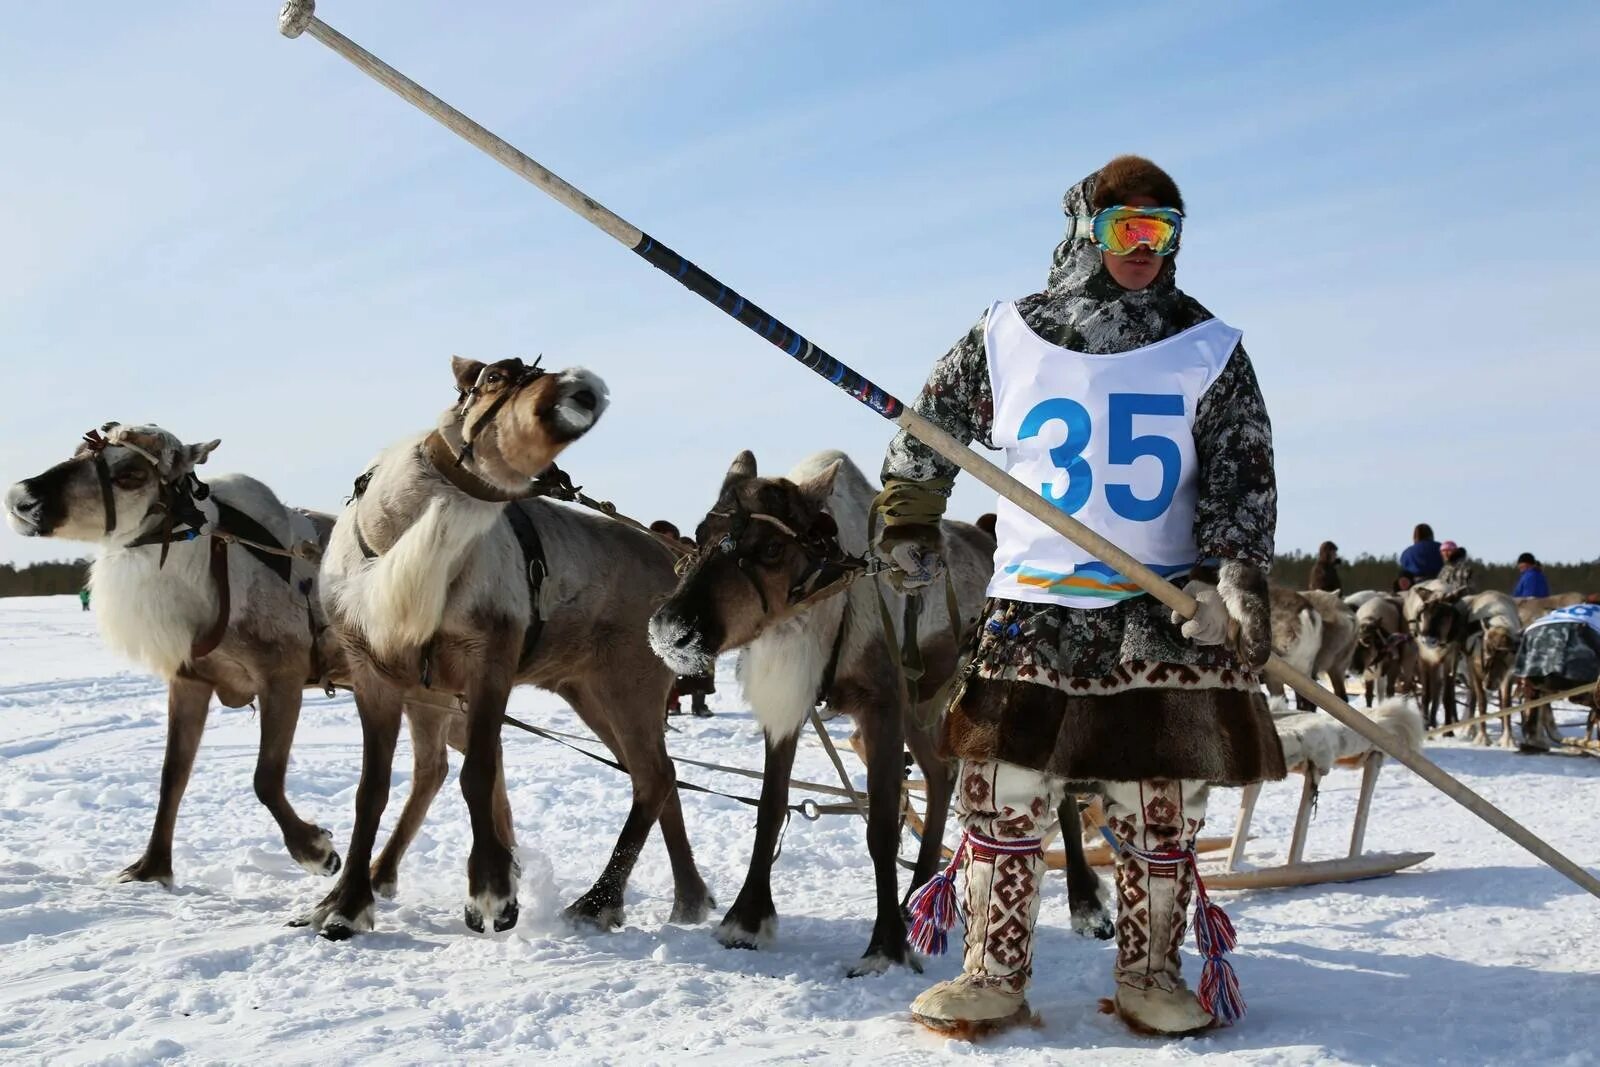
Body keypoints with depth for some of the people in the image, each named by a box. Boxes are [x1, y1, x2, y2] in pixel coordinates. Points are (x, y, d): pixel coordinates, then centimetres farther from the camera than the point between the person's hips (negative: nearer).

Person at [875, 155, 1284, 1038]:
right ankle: (993, 977, 12)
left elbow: (1245, 479, 1)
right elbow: (925, 431, 18)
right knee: (1001, 800, -1)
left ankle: (1150, 975, 22)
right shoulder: (1005, 340, 4)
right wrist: (905, 521, 17)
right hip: (1032, 618, 0)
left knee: (1159, 814, 6)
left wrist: (1236, 577, -14)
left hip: (1164, 620, 0)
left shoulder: (1208, 352, 4)